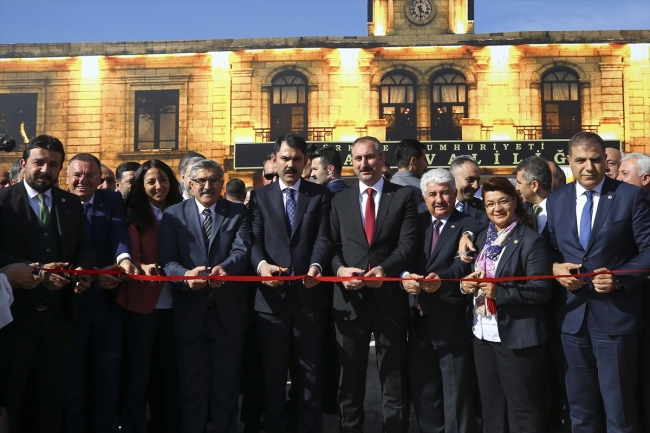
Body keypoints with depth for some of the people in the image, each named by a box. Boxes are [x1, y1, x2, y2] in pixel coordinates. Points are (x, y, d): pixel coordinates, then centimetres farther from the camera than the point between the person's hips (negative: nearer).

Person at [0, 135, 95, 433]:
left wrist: (82, 270, -16)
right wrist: (35, 271, -24)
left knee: (52, 394, 15)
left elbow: (85, 248, 5)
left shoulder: (72, 204, 8)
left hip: (59, 313, 3)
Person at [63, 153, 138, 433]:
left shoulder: (112, 201, 5)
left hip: (107, 302, 2)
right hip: (70, 302, -2)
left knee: (108, 378, 14)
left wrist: (124, 259, -35)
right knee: (71, 378, 12)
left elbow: (120, 234, -13)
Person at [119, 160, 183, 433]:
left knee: (168, 371, 13)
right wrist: (142, 267, -31)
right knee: (137, 372, 1)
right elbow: (131, 252, -10)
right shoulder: (134, 214, -1)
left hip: (171, 303, 4)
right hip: (141, 302, -4)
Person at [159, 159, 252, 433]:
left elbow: (242, 251, -12)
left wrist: (225, 267, -34)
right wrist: (186, 274, -30)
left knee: (227, 385, 13)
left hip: (228, 312, 0)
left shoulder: (238, 213, 4)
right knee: (191, 387, 12)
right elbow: (167, 260, -7)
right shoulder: (173, 215, 4)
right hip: (189, 313, 0)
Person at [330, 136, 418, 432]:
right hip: (349, 297, 2)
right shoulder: (340, 200, 12)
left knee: (394, 375, 9)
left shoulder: (403, 196, 3)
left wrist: (385, 268, -23)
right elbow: (332, 245, 6)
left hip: (390, 296, -2)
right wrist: (340, 269, -14)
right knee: (350, 375, 13)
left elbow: (408, 243, -7)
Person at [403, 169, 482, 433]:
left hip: (452, 324, -5)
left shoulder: (470, 227, -6)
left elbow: (464, 265, -22)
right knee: (423, 394, 18)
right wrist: (405, 276, -23)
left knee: (457, 397, 6)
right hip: (420, 322, 6)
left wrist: (442, 278, -41)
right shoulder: (416, 223, 10)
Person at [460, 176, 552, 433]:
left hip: (517, 336, -7)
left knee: (523, 408, 5)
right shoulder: (483, 238, 11)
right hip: (484, 333, 7)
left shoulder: (531, 241, -12)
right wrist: (467, 284, -5)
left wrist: (500, 291, -26)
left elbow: (541, 290, -17)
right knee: (491, 405, 19)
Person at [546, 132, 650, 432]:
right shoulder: (556, 200, 7)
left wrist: (620, 277, -19)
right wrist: (555, 267, -8)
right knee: (580, 407, 17)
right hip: (572, 314, 4)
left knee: (619, 408, 8)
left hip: (615, 313, -3)